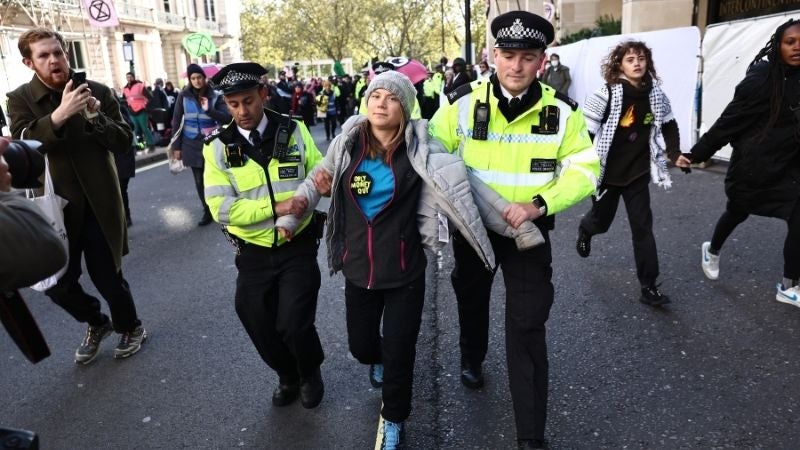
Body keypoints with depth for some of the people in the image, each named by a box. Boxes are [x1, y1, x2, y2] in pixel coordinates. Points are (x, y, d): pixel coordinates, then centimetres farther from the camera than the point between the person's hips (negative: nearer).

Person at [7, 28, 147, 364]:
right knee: (56, 283, 6)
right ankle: (97, 324, 35)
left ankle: (130, 328, 31)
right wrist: (60, 114, -33)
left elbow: (124, 142, -5)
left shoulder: (99, 92, -2)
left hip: (99, 204, -1)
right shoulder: (20, 99, -2)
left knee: (107, 277, 3)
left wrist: (95, 117, -24)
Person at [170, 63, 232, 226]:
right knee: (199, 180, 6)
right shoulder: (184, 96, 1)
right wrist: (176, 146, 1)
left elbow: (227, 118, -8)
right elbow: (176, 121, 3)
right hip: (192, 144, 2)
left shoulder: (215, 96, -2)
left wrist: (209, 110, -21)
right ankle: (207, 211, 17)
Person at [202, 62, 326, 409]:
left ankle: (310, 373, 28)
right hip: (253, 254, 2)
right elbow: (222, 209, -14)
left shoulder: (294, 131, -4)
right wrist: (276, 207, -22)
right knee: (260, 328, 12)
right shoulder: (217, 147, -7)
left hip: (298, 247, -1)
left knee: (293, 324, -7)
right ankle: (287, 376, 43)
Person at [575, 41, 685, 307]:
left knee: (643, 227, 0)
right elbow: (585, 130, -16)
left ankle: (649, 287, 6)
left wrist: (675, 154, 7)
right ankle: (584, 230, 54)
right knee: (601, 221, 15)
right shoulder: (606, 94, -16)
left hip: (638, 173, 3)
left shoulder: (656, 95, -1)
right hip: (607, 172, -3)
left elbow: (668, 125, 16)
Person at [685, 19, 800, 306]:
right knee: (738, 212, 15)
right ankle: (712, 251, 44)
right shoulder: (761, 78, -15)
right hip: (755, 165, -4)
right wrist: (697, 154, -12)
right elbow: (730, 121, -12)